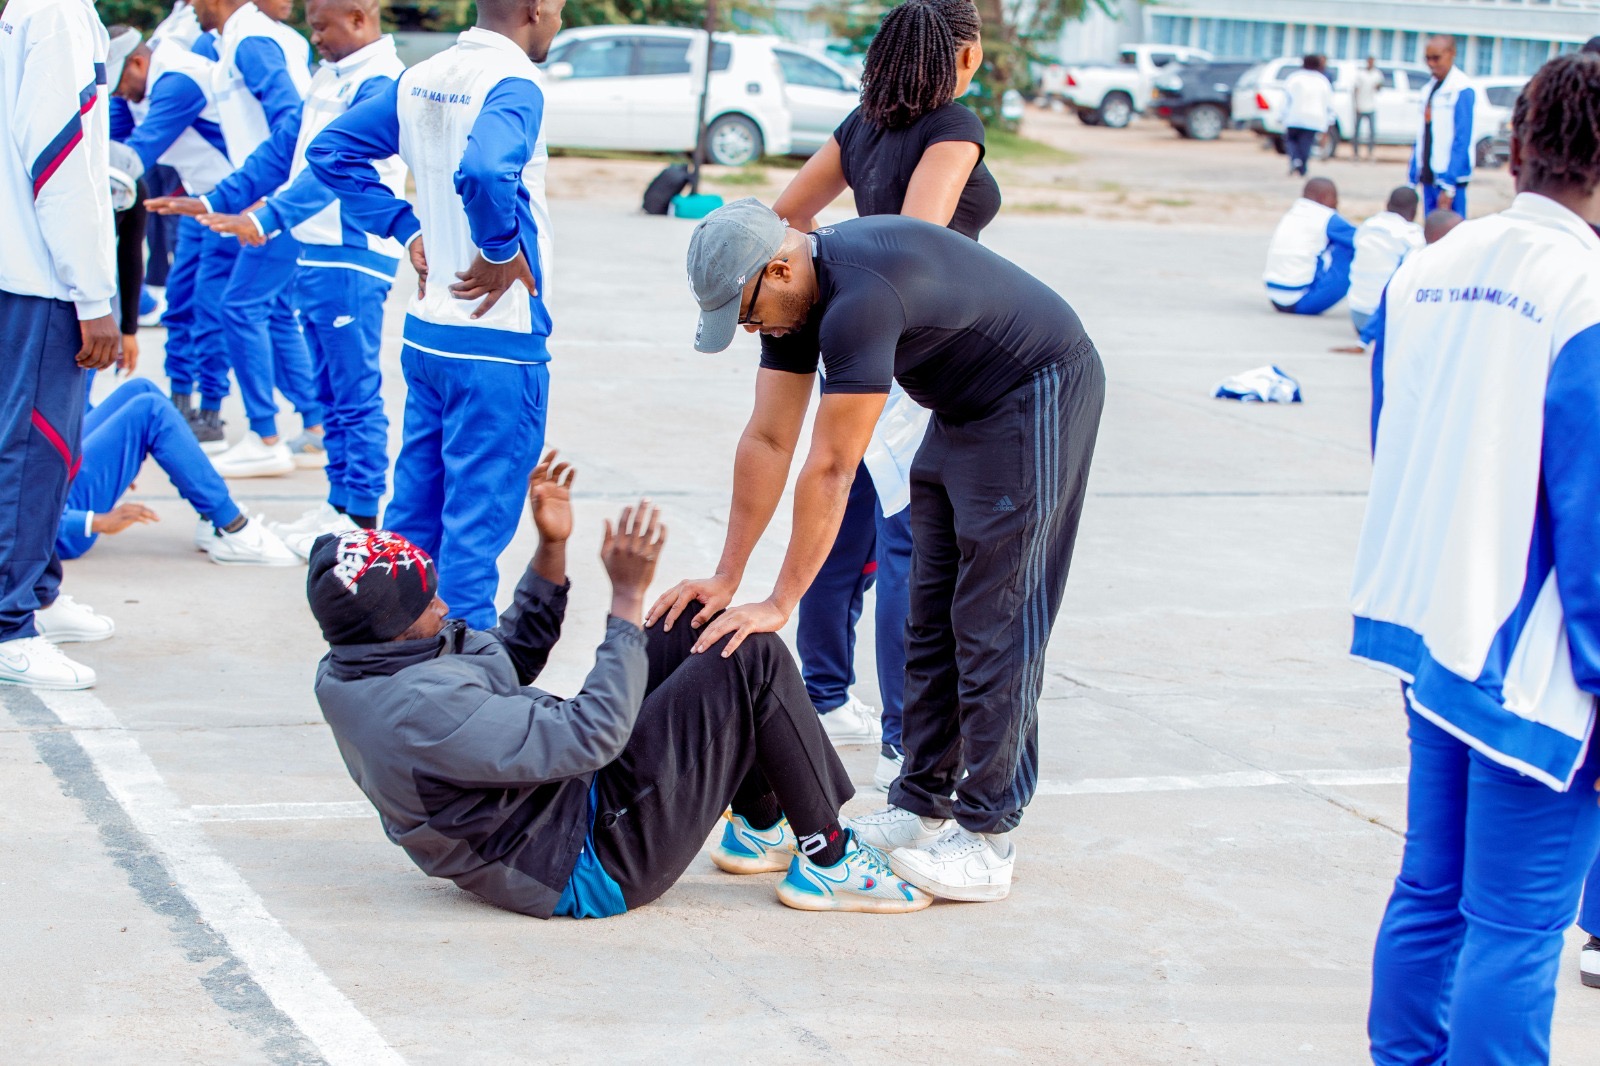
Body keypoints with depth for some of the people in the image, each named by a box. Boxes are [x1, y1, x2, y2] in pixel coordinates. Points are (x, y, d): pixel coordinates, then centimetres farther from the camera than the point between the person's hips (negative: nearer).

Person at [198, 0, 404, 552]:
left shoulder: (380, 83, -15)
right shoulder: (329, 77, 15)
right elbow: (284, 148, 19)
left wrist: (268, 218, -33)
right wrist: (218, 202, 11)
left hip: (354, 257, -9)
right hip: (315, 252, 9)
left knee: (356, 393, -4)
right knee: (331, 392, 14)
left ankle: (362, 517, 0)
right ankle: (339, 504, 21)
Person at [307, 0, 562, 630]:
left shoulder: (422, 79, 8)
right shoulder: (513, 86, -17)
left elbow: (331, 151, 13)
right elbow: (484, 171, -37)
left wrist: (407, 229, 10)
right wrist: (504, 249, -20)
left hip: (425, 334, 8)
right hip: (497, 342, -8)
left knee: (414, 510, 16)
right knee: (475, 525, -1)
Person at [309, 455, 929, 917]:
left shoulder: (346, 673, 0)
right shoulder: (428, 709, -33)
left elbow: (515, 655, 14)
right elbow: (591, 735, -30)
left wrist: (551, 548, 4)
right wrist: (627, 596, -26)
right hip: (594, 865, -10)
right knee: (755, 660, -11)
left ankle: (761, 826, 24)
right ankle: (827, 862, 4)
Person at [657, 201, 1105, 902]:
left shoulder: (861, 297, -32)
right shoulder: (790, 298, -3)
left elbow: (830, 471, -31)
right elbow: (767, 441, -1)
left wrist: (780, 604, -27)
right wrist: (726, 579, -3)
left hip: (1040, 396, -10)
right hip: (963, 410, 10)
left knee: (995, 624, -9)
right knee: (932, 619, 11)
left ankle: (987, 841, -6)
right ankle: (923, 807, 19)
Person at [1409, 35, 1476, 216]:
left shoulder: (1462, 90, -11)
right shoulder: (1429, 89, 13)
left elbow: (1462, 140, -15)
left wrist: (1448, 184, -20)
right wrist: (1412, 179, 14)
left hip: (1450, 177, -8)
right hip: (1429, 176, 8)